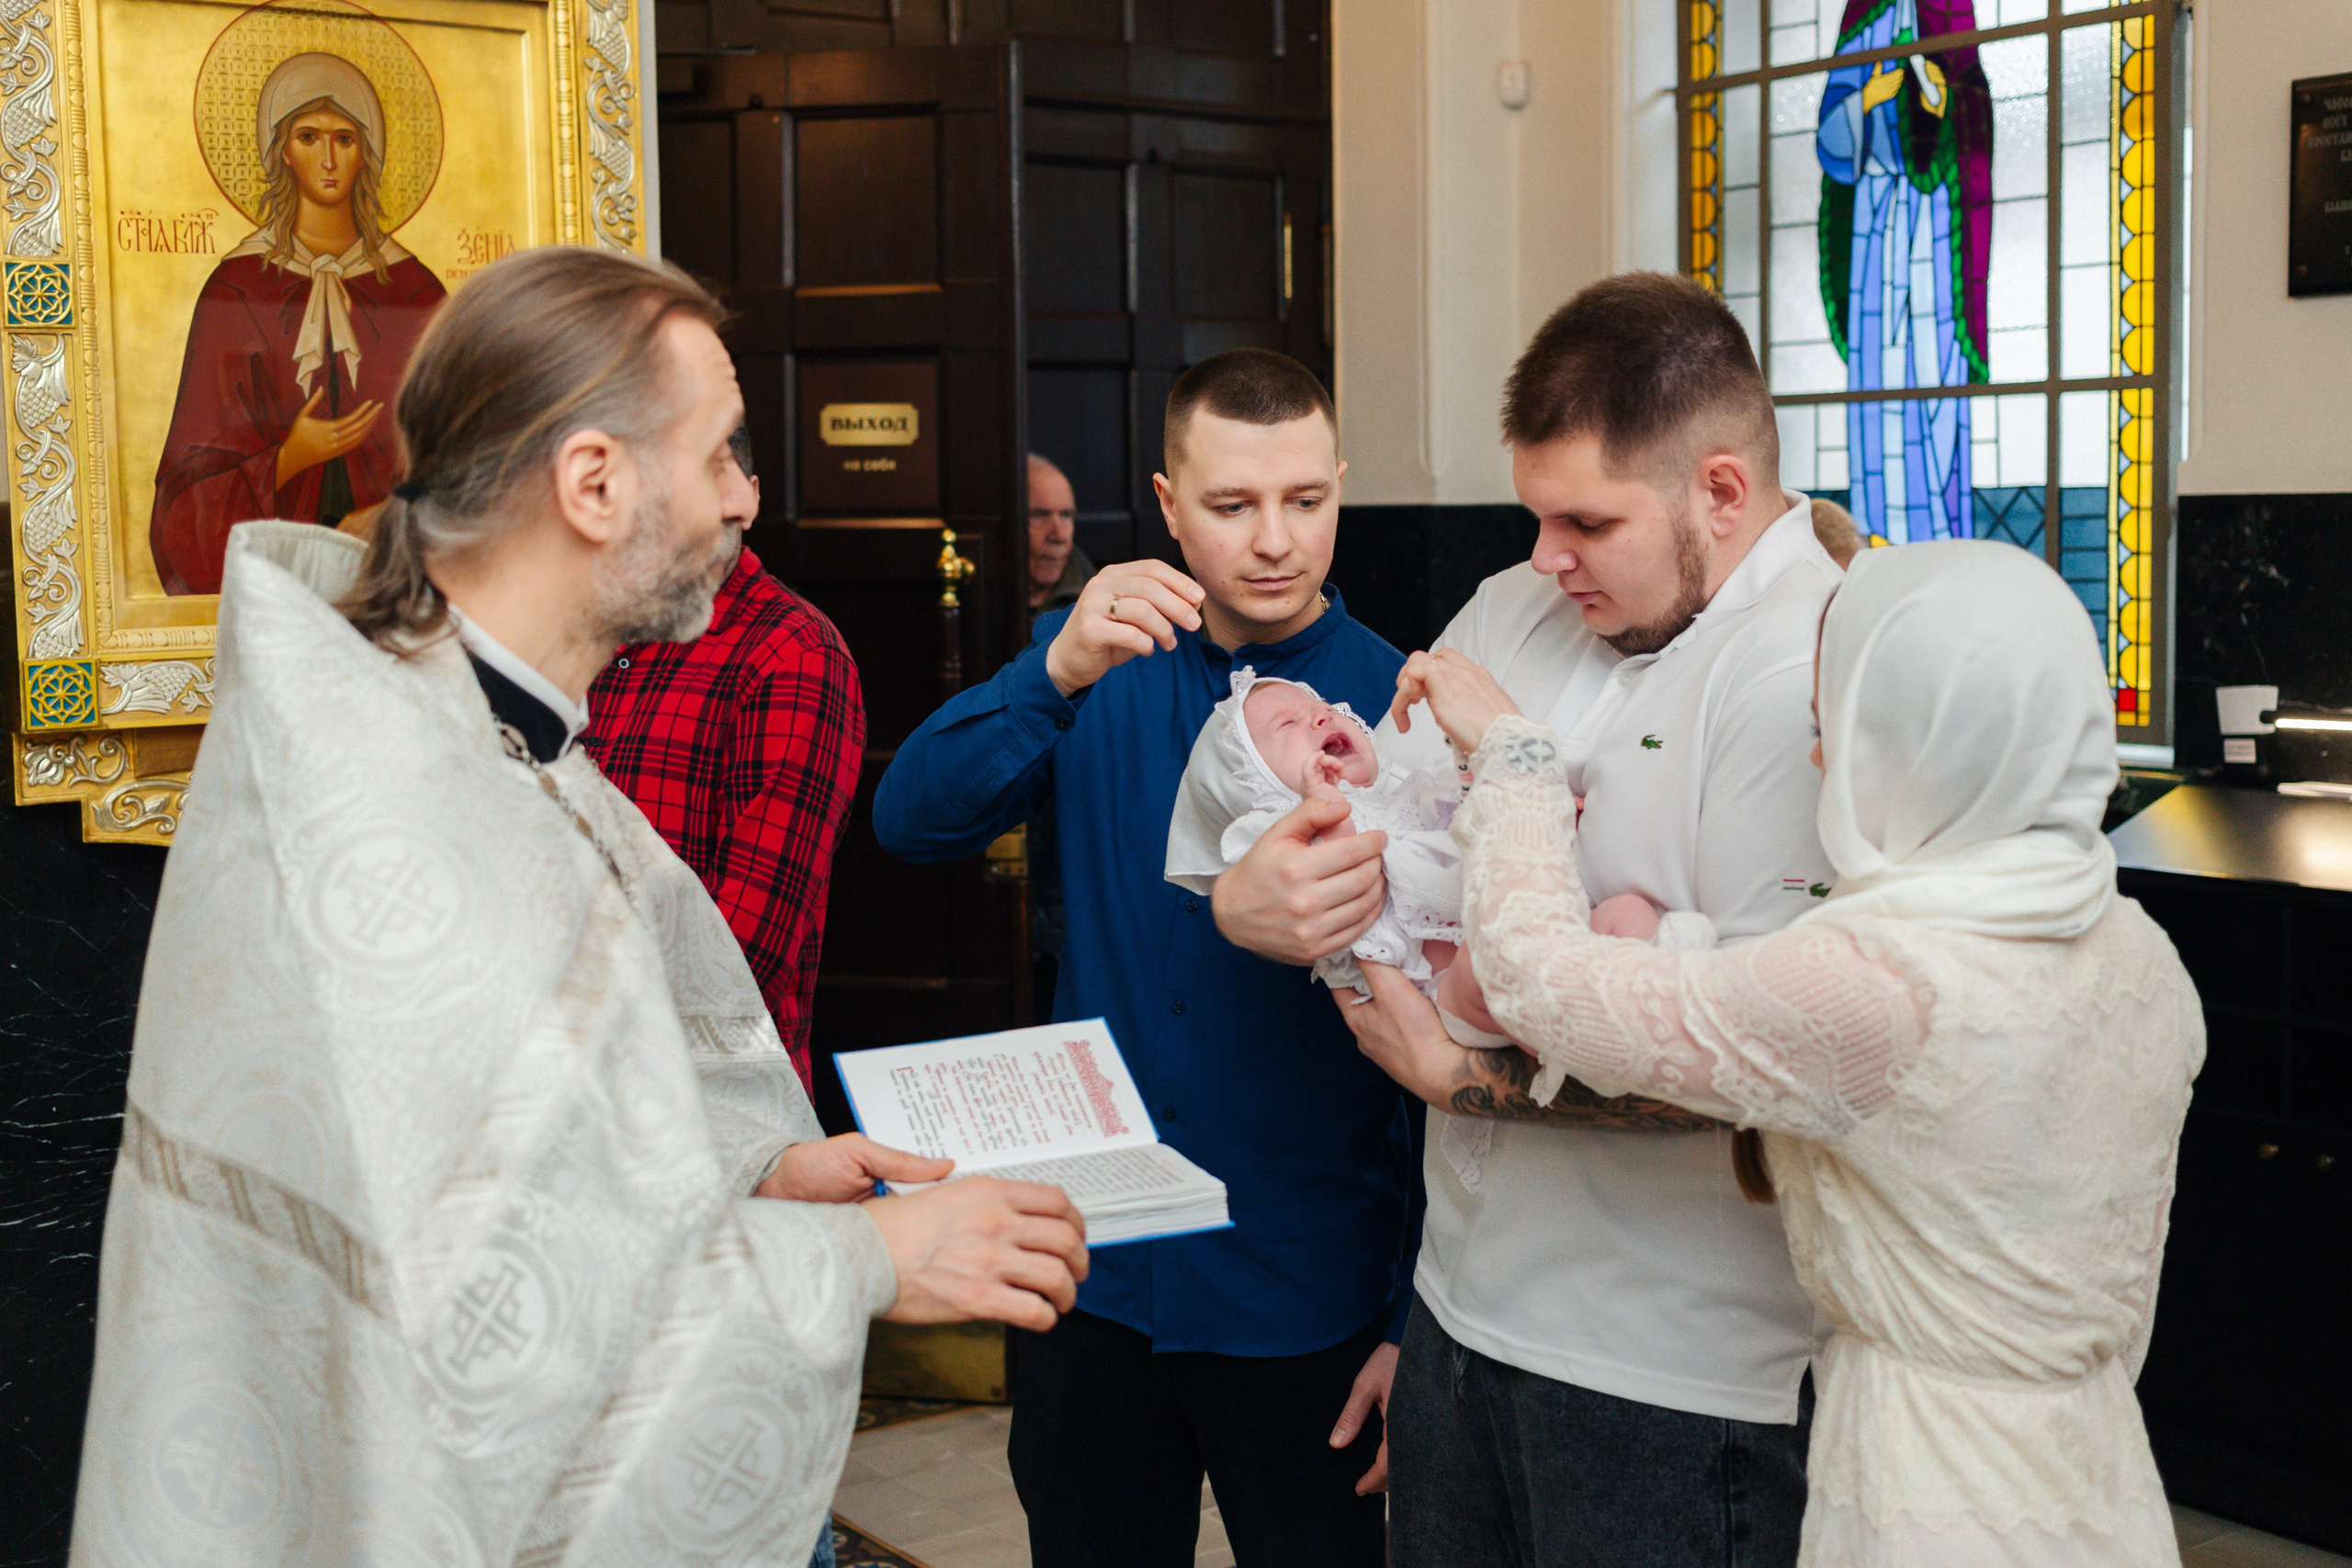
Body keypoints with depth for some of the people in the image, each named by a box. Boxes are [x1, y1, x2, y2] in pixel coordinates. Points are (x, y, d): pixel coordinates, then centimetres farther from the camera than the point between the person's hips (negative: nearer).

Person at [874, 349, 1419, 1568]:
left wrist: (1422, 1318, -7)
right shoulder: (1100, 664, 1)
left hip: (1305, 1310, -2)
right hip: (1094, 1277, 3)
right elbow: (911, 823, -11)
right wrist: (1058, 673, -28)